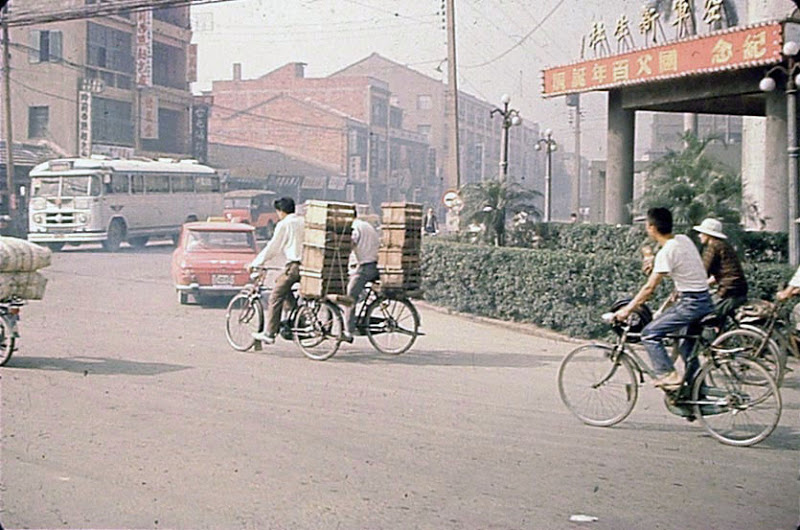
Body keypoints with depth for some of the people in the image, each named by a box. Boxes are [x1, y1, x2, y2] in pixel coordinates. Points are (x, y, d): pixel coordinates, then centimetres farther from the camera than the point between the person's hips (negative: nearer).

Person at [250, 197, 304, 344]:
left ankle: (268, 333, -3)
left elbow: (272, 248, -1)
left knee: (275, 298, 0)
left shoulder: (284, 224, -3)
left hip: (294, 265, -7)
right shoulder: (303, 222, 16)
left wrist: (255, 264, 8)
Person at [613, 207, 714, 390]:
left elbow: (649, 288, -15)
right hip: (706, 302, 9)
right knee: (688, 347, 19)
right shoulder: (684, 239, 8)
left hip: (691, 304, -9)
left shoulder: (666, 253, -16)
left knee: (649, 334, -6)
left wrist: (627, 309, -9)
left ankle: (668, 375, -9)